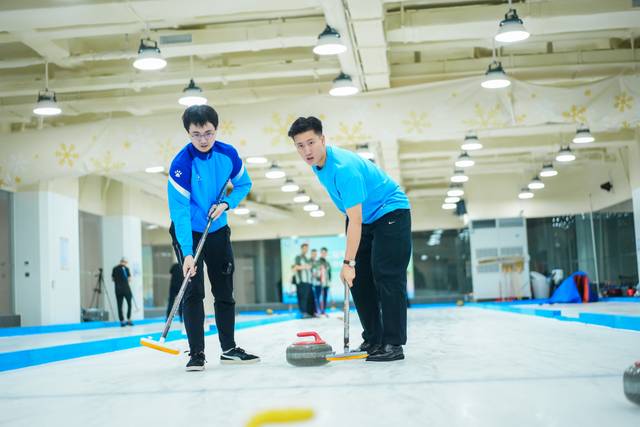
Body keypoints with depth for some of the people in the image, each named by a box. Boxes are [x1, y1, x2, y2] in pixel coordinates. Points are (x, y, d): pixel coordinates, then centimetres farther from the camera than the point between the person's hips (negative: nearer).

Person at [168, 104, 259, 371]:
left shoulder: (228, 154, -13)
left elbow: (243, 184, 4)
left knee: (225, 290, 8)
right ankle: (196, 353, -6)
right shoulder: (181, 164, -26)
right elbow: (180, 211, -29)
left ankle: (229, 349, 18)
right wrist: (187, 253, -37)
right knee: (193, 290, -12)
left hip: (217, 230, 5)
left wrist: (226, 204, -16)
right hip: (187, 232, -4)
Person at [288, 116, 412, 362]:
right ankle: (373, 340, 9)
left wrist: (349, 262, -34)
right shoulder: (317, 163, -4)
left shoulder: (344, 167, -32)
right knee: (359, 279, 4)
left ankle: (393, 344, -15)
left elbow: (355, 221, -34)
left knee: (386, 275, -16)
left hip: (390, 212, -9)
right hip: (365, 217, 9)